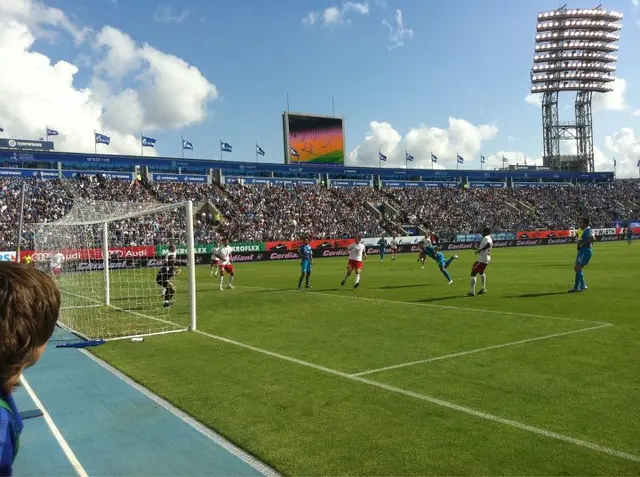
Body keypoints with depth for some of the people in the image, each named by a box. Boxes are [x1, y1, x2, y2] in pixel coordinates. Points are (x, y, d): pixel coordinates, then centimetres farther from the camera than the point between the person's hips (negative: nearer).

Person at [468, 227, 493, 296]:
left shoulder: (486, 238, -15)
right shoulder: (490, 239, 14)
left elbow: (489, 245, -35)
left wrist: (480, 249, -33)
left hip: (481, 259, -10)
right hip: (487, 259, 10)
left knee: (473, 273, -5)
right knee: (481, 272, 32)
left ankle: (472, 292, -8)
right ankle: (483, 289, 41)